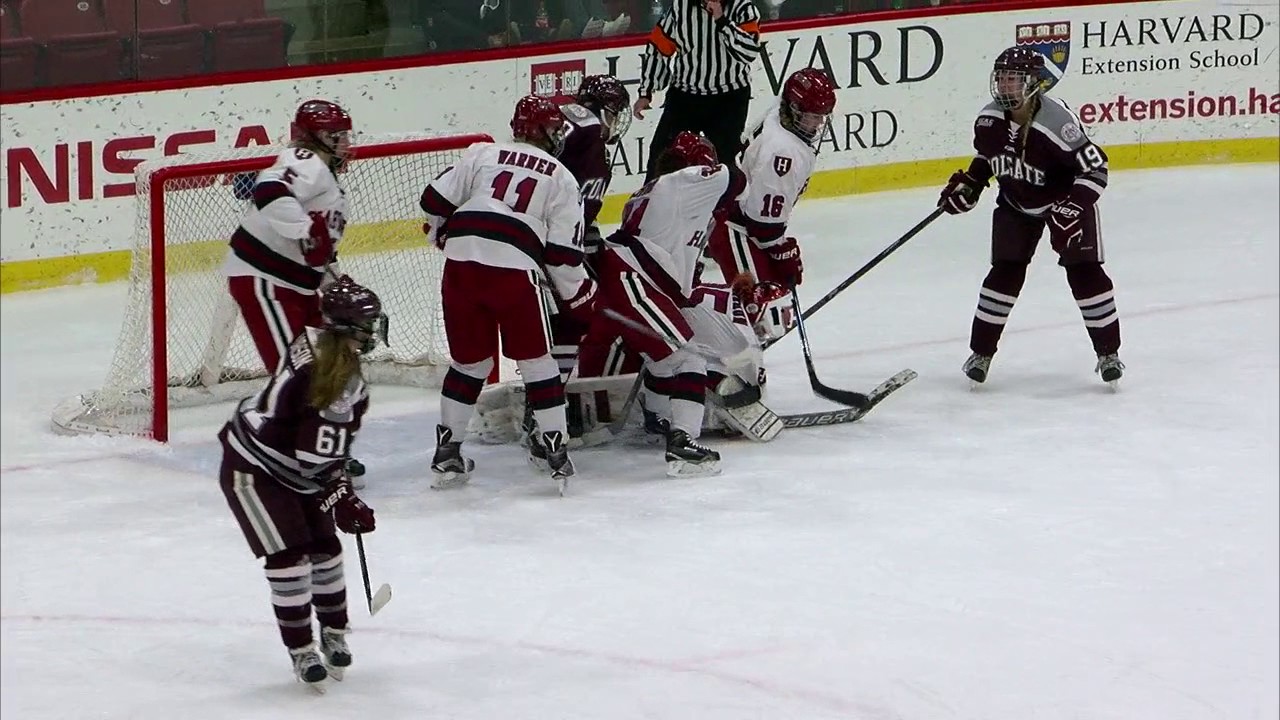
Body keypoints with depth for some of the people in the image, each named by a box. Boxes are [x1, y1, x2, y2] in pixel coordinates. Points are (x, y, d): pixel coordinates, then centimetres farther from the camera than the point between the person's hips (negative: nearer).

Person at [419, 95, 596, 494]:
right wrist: (580, 296, 21)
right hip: (515, 268, -3)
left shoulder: (482, 154, 18)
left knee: (469, 361, 17)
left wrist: (446, 236, 31)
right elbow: (563, 251, 7)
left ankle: (446, 453, 18)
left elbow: (435, 201, 11)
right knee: (536, 360, 10)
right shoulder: (561, 178, 14)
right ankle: (554, 450, 9)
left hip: (461, 263, 3)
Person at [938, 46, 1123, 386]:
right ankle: (980, 352, 7)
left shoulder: (1057, 120, -32)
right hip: (1016, 204, 4)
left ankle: (1108, 353, 5)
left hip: (1065, 201, -4)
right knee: (1005, 272, -2)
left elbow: (1095, 169, -28)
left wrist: (1073, 209, -35)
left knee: (1084, 271, -8)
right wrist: (968, 185, -1)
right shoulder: (989, 119, -13)